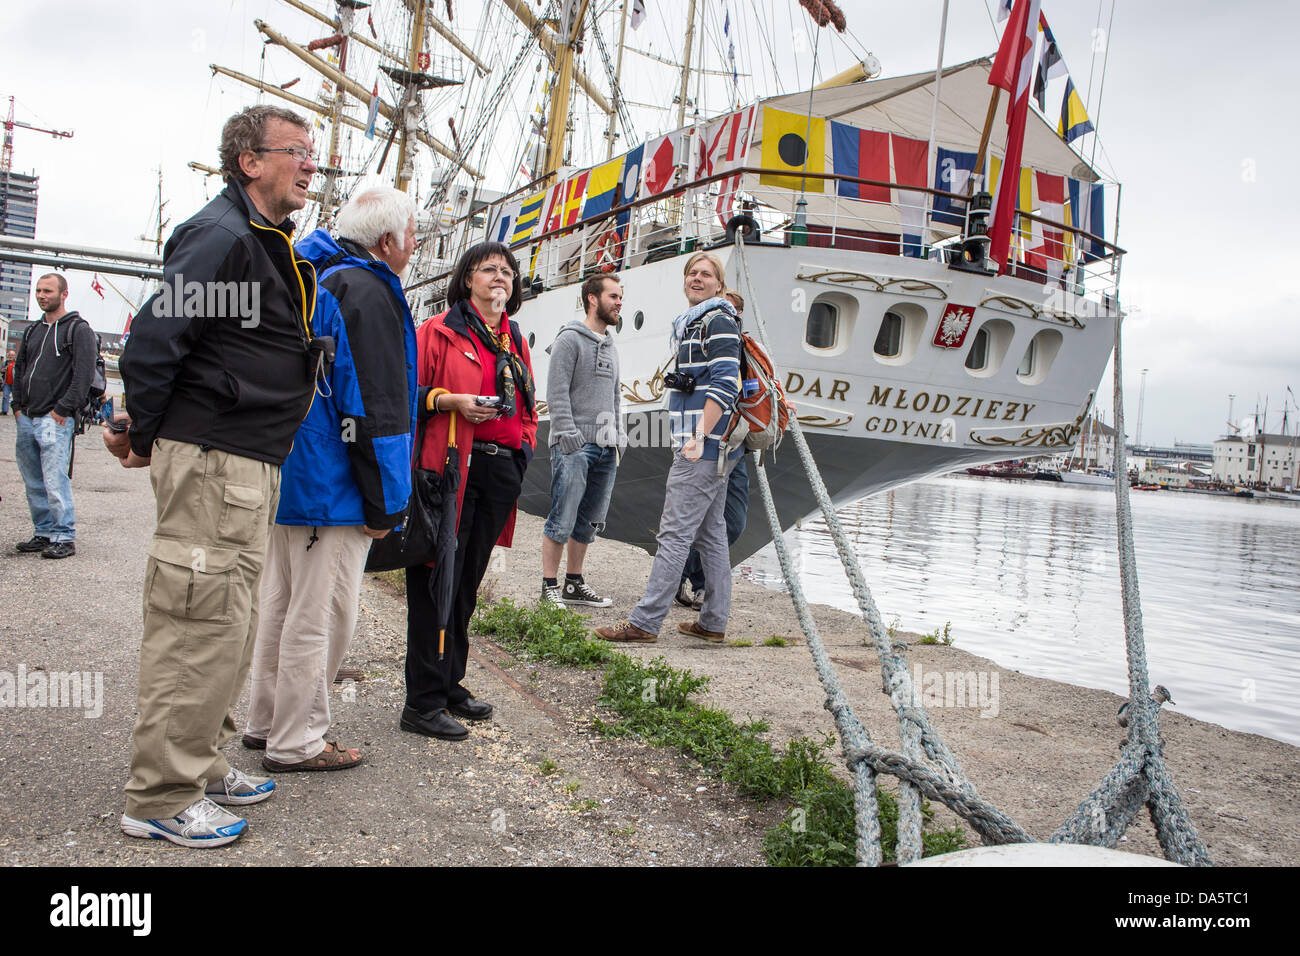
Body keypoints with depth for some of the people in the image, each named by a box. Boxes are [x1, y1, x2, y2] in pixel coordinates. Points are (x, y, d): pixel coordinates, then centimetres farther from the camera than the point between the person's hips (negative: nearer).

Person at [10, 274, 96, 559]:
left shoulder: (78, 329, -2)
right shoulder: (33, 331, 19)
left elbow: (84, 373, -11)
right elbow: (18, 369, 24)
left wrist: (63, 409, -14)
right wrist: (18, 405, 12)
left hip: (54, 419, -7)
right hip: (26, 419, 7)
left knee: (54, 480, -11)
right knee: (33, 482, 9)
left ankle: (64, 537, -6)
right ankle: (45, 533, 17)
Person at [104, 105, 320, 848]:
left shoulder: (275, 245, 18)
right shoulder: (222, 236, -13)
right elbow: (153, 339, -18)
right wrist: (143, 438, -9)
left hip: (253, 464, 10)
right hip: (212, 459, -10)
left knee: (229, 623, 16)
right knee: (201, 625, -4)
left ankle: (202, 764, 29)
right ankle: (162, 798, 8)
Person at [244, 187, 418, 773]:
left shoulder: (312, 279, 16)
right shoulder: (367, 293, -16)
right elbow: (374, 409, -20)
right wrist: (386, 503, -15)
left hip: (287, 477, 10)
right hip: (332, 491, -10)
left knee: (280, 604, 18)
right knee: (320, 615, 0)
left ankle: (267, 722, 31)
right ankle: (296, 742, 11)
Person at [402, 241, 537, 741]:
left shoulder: (515, 342, 20)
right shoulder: (439, 331, 1)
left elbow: (526, 408, 25)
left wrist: (522, 451, 10)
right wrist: (450, 401, -18)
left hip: (500, 471, 6)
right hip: (453, 469, -6)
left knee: (467, 582, 13)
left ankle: (449, 685, 24)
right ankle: (423, 703, 1)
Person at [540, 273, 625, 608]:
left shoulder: (612, 347, 21)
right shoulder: (570, 339, -3)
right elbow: (557, 394, -10)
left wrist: (618, 437, 14)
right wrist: (571, 439, -17)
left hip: (606, 448, 8)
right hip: (574, 446, -7)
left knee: (589, 522, 10)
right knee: (562, 521, -7)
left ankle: (575, 585, 19)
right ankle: (550, 587, 1)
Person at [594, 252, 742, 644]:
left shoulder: (718, 321, -9)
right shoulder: (689, 323, 22)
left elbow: (725, 383, -20)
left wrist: (699, 436, -26)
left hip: (705, 448, -10)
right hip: (709, 449, 10)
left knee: (675, 533, -9)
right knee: (711, 532, 11)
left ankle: (644, 622, -6)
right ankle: (714, 622, 18)